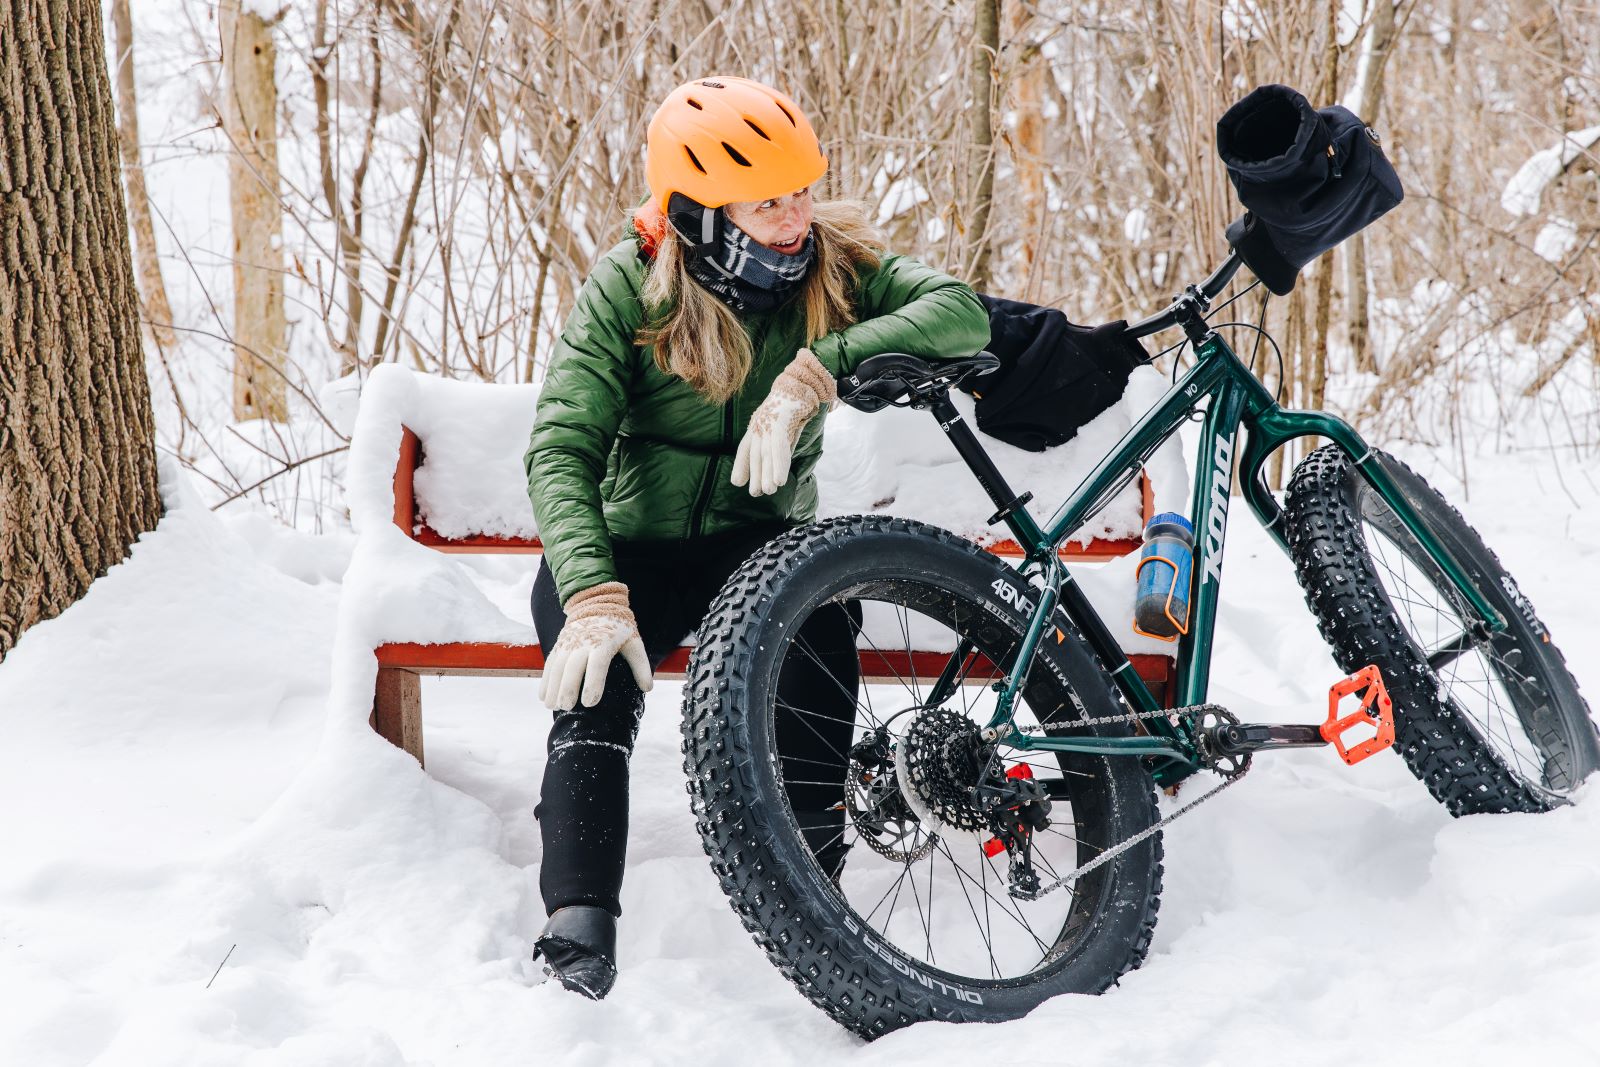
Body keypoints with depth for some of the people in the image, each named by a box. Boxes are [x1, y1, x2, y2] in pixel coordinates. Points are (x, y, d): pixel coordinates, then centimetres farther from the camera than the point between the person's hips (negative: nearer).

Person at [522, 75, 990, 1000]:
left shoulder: (833, 265, -5)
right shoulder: (630, 285, -10)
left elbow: (962, 313, -24)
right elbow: (562, 450, -19)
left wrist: (814, 371, -37)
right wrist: (594, 597, -36)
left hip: (762, 543, 1)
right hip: (634, 546, -1)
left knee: (824, 584, -34)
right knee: (599, 674, -33)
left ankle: (810, 879, -24)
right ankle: (579, 925, -30)